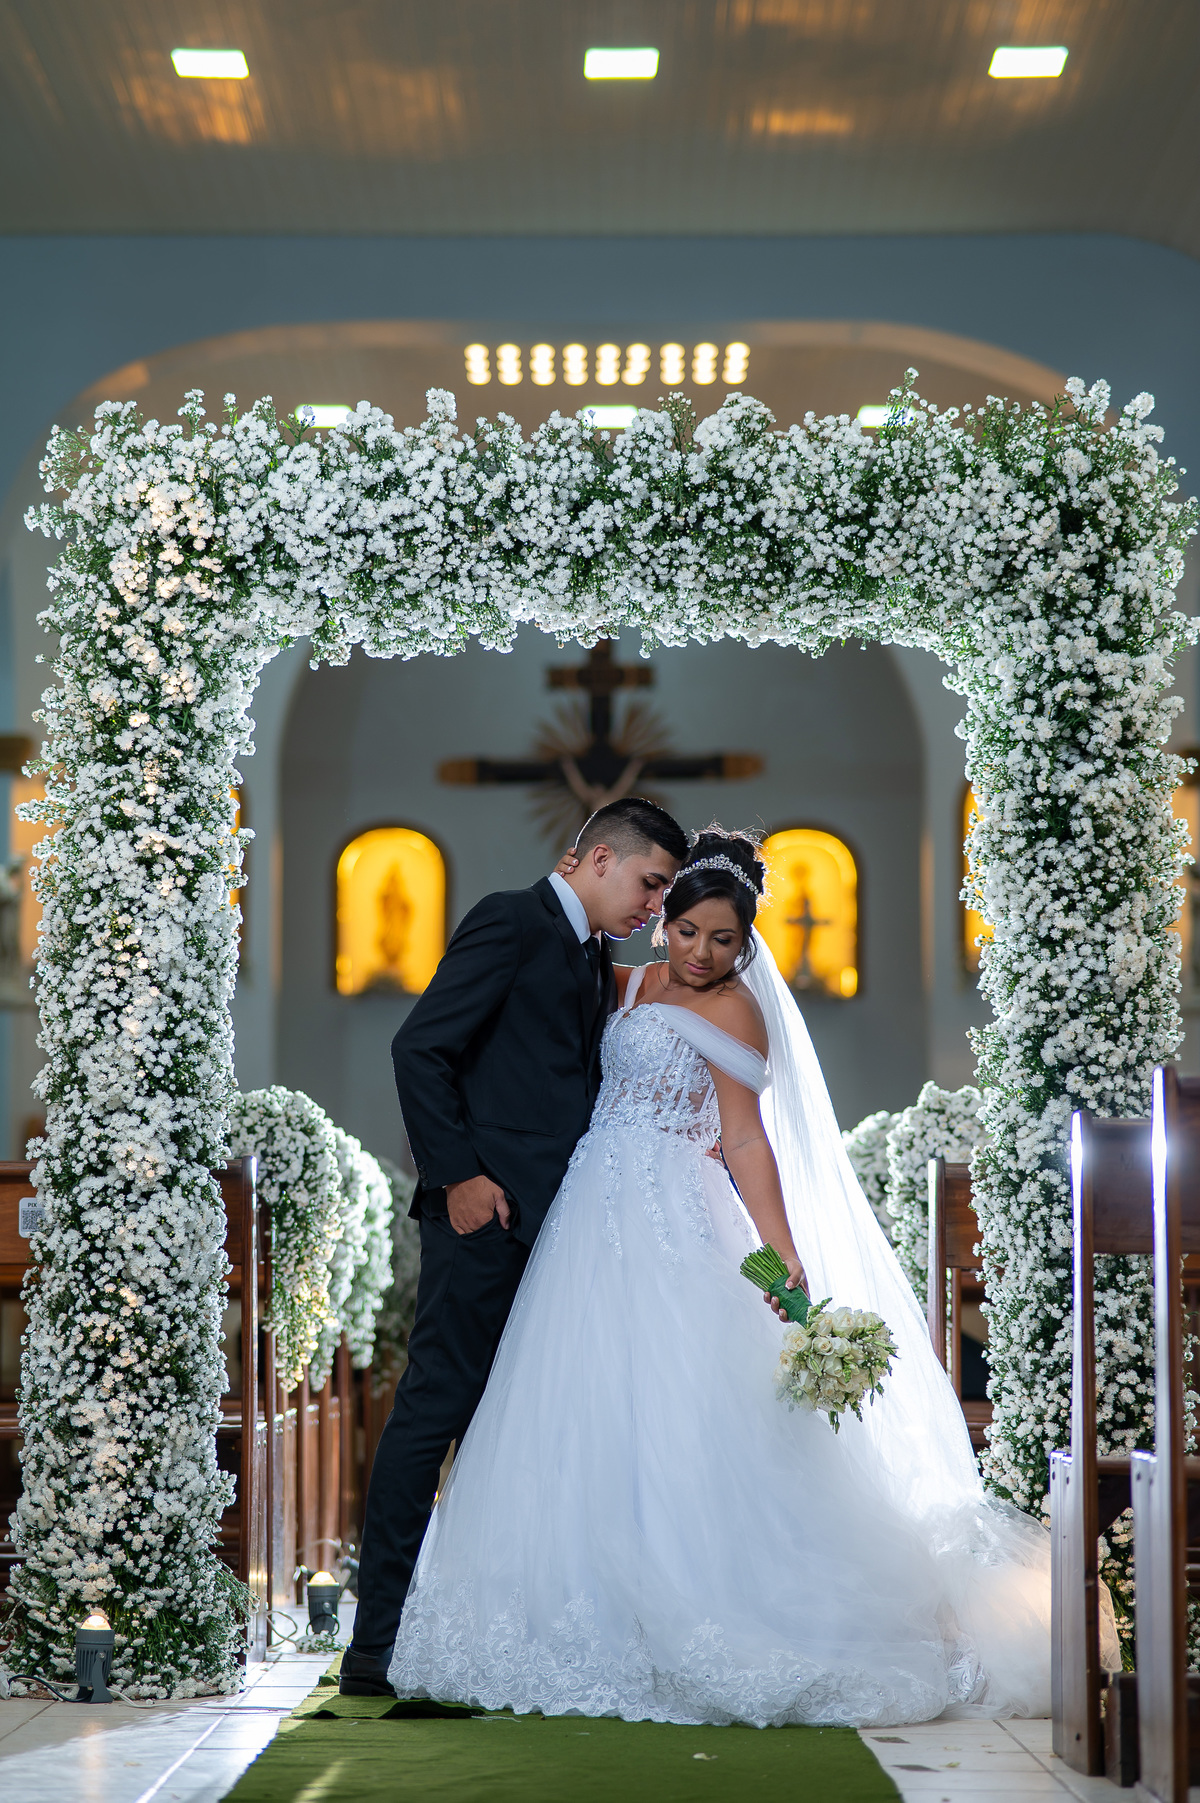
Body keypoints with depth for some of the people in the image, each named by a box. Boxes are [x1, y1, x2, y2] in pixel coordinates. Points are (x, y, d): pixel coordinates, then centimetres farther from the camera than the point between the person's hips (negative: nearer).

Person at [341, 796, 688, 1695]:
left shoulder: (596, 963, 22)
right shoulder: (510, 922, -4)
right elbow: (421, 1048, -12)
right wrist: (459, 1175, -16)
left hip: (555, 1220, 9)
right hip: (488, 1214, -9)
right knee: (435, 1410, -7)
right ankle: (380, 1642, -4)